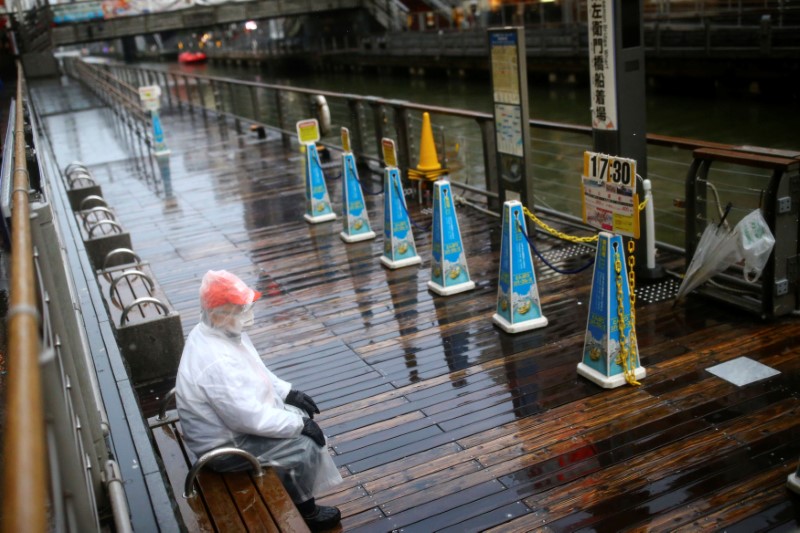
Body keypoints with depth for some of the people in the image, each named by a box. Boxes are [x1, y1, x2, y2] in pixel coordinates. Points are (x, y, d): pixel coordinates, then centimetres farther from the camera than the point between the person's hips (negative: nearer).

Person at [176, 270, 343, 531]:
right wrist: (299, 424, -20)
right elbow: (251, 419, -31)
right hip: (225, 443, -10)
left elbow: (257, 372, 13)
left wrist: (289, 393, 5)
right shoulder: (216, 363, -35)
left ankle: (293, 492, 25)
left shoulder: (219, 332, -3)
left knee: (301, 421, 12)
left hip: (237, 417, 10)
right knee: (304, 448, -11)